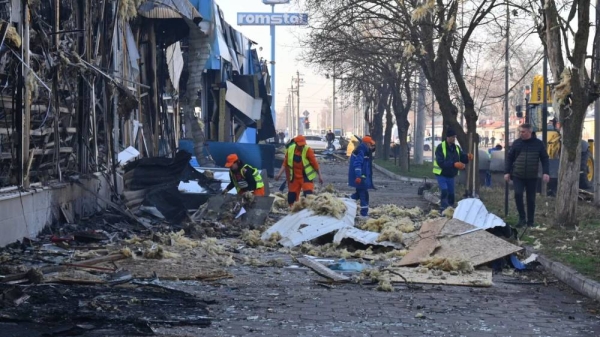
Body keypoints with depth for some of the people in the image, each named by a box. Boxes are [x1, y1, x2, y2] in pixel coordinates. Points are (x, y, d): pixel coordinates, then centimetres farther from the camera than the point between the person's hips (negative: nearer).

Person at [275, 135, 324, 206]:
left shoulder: (308, 150, -14)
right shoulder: (290, 149, -4)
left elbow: (315, 163, -11)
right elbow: (286, 163, 7)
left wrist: (319, 175, -9)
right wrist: (280, 173, 4)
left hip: (306, 177, -4)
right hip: (294, 177, 4)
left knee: (308, 195, -18)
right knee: (291, 196, 8)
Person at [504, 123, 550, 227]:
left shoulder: (538, 144, 0)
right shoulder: (516, 143, 2)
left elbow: (544, 159, 2)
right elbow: (510, 158, 7)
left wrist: (546, 172, -9)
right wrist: (507, 172, 1)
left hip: (532, 177, 0)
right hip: (517, 176, 0)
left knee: (531, 199, 5)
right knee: (518, 194, -17)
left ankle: (530, 222, 16)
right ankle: (522, 218, -4)